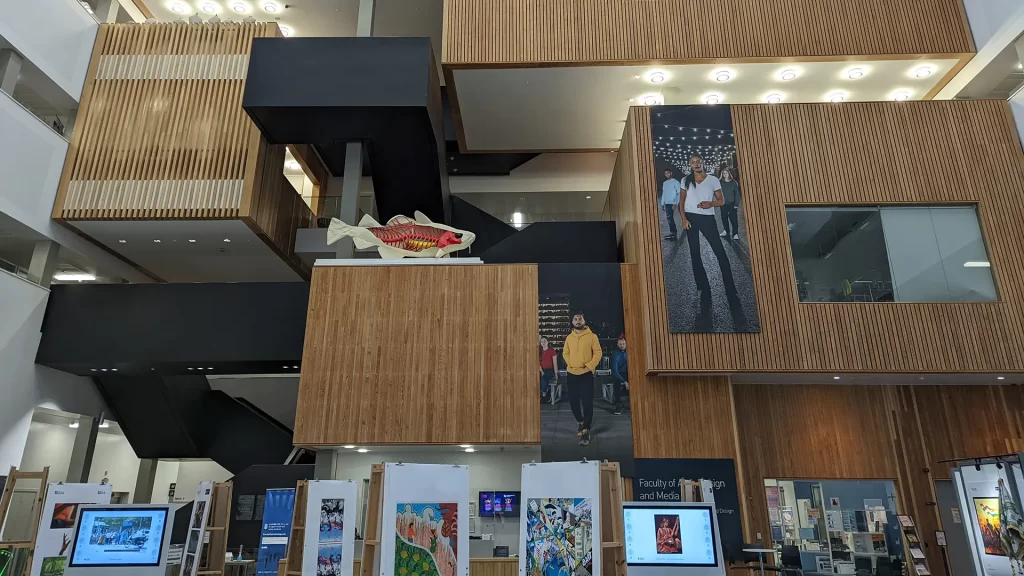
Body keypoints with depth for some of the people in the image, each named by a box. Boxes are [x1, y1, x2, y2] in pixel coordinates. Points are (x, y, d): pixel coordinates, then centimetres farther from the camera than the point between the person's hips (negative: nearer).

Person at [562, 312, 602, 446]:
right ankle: (580, 422, 33)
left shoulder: (592, 336, -4)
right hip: (571, 374, 4)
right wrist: (570, 364, -1)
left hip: (586, 374, -4)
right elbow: (565, 353, 13)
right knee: (573, 401, 9)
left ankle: (586, 431, -1)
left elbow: (598, 353, -5)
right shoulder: (569, 337, 7)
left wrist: (589, 366, -13)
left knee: (587, 403, -7)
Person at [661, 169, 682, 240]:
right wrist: (662, 204, 13)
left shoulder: (675, 182, -7)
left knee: (670, 218, -12)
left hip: (672, 203, -7)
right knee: (669, 218, 7)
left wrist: (675, 203, -19)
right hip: (666, 204, 7)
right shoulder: (664, 183, 15)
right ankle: (672, 232, 12)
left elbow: (679, 193, -12)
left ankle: (673, 233, -7)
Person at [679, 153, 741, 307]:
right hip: (691, 218, 2)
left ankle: (731, 292, -5)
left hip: (707, 218, -2)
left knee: (720, 252, -9)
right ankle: (705, 292, 15)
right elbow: (682, 201, 7)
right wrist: (683, 218, -6)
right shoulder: (686, 180, 6)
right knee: (695, 254, 5)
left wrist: (710, 203, -18)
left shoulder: (713, 180, 2)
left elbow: (721, 201, 3)